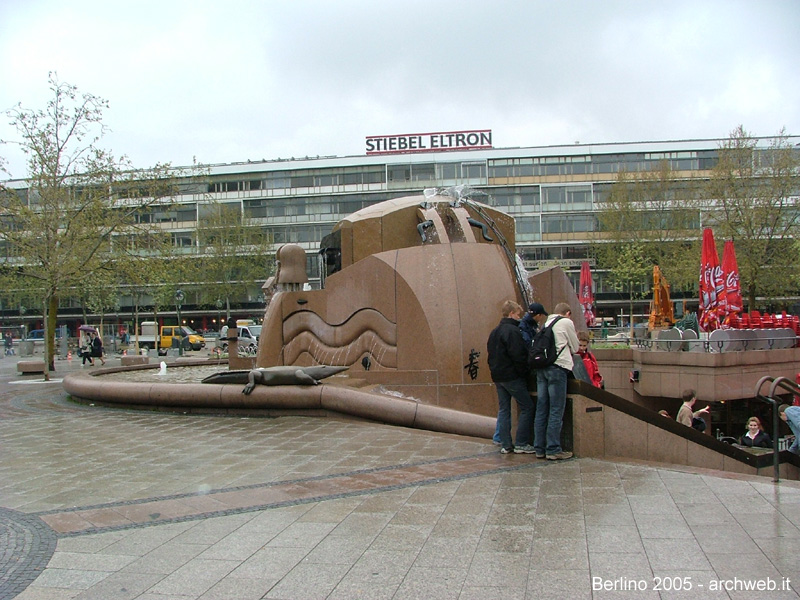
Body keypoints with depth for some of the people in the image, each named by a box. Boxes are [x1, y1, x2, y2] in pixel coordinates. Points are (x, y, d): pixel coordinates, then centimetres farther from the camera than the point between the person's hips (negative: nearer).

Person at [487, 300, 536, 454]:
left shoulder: (494, 331, 15)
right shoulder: (512, 330, -14)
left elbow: (490, 353, 18)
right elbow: (518, 356, -20)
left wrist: (495, 370, 18)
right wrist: (524, 372, -10)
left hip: (498, 376, 9)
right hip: (512, 376, -9)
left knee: (503, 409, 10)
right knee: (527, 408, -1)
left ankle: (505, 445, 10)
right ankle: (521, 444, -3)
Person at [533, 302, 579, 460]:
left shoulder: (547, 323, 20)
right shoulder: (567, 322, 4)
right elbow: (575, 348, 10)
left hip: (541, 367, 6)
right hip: (557, 366, -6)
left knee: (541, 409, 7)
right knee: (556, 410, -4)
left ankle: (540, 448, 11)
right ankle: (553, 450, -4)